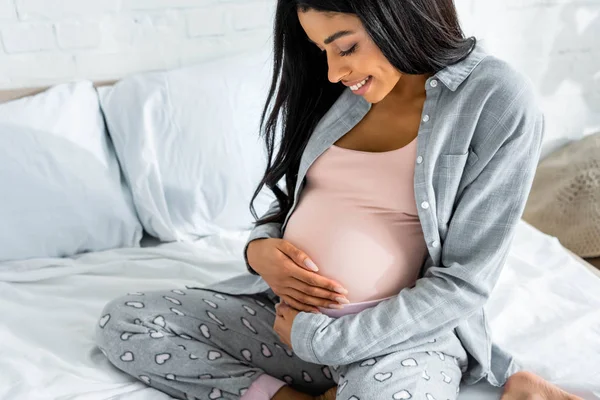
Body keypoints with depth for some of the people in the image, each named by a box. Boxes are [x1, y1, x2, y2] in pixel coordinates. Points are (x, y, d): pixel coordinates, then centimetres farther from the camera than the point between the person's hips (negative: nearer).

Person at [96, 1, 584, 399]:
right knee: (121, 322, -4)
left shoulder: (497, 100, -11)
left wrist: (320, 338, -14)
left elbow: (463, 282, -13)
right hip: (287, 309, 7)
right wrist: (259, 249, -7)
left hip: (402, 331, -6)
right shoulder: (338, 90, 5)